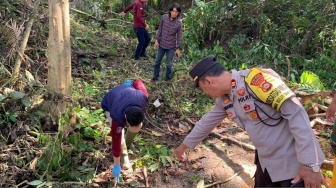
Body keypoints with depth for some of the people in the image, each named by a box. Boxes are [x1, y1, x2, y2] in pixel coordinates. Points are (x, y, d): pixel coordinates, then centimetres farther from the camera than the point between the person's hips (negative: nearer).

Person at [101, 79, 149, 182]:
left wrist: (132, 83, 5)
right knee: (118, 134, -22)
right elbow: (116, 140, -36)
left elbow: (138, 82, -19)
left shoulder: (143, 97, -41)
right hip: (109, 105, -3)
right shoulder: (117, 118, -46)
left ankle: (126, 145, 19)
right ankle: (124, 156, 2)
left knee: (138, 127, -10)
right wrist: (116, 165, -27)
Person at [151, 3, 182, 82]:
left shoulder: (179, 23, -15)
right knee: (157, 61, 13)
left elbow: (179, 36, -7)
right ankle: (155, 77, 30)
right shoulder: (164, 17, -10)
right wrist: (157, 40, 1)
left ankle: (168, 78, 32)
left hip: (171, 47, -2)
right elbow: (160, 29, 1)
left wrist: (178, 48, -5)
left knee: (169, 64, 13)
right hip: (161, 44, 2)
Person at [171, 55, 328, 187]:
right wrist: (184, 145, 27)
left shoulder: (255, 80, -26)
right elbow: (207, 122, 16)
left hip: (294, 160, -7)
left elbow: (296, 113, -26)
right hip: (266, 160, 8)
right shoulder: (224, 99, 0)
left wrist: (310, 164, -25)